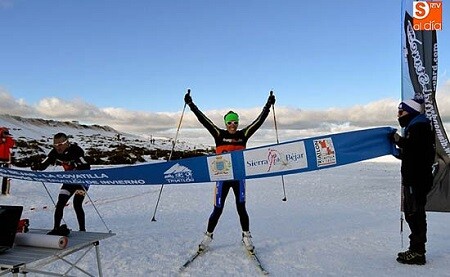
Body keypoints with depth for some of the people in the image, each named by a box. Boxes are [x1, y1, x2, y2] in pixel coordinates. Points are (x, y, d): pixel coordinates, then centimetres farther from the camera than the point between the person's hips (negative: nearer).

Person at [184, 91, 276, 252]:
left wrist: (268, 106, -1)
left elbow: (259, 121, 3)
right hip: (222, 177, -1)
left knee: (241, 208, 3)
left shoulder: (243, 135, 4)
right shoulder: (219, 135, 0)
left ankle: (246, 236, 20)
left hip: (239, 177, 1)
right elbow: (204, 120, -5)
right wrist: (191, 105, -10)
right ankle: (208, 236, 23)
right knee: (217, 209, 4)